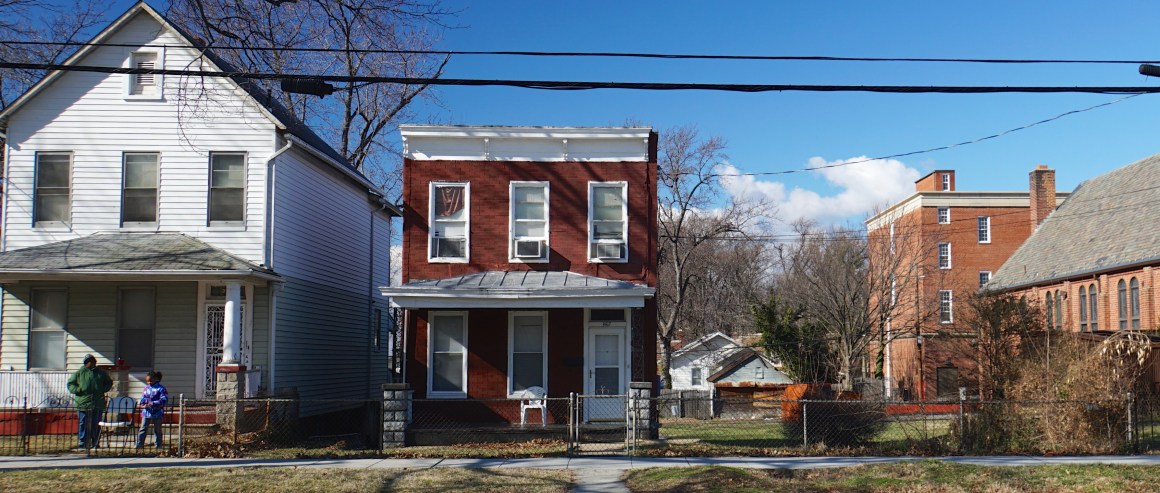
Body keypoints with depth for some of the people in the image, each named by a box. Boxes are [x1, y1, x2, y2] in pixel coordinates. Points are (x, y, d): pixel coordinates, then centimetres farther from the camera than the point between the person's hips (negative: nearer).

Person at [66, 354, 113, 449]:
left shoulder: (101, 373, 13)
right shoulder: (79, 373, 5)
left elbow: (109, 382, 23)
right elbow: (70, 384, 8)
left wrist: (103, 389, 5)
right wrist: (78, 390, -8)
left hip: (98, 404, 2)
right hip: (83, 402, -2)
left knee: (96, 425, 4)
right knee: (83, 424, 0)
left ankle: (94, 443, 11)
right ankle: (82, 443, 5)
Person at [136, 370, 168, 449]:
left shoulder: (161, 388, -8)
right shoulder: (146, 388, 7)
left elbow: (164, 400, -14)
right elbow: (142, 398, 12)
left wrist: (153, 403, -21)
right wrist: (142, 404, -9)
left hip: (157, 413, -4)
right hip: (146, 412, 4)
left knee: (157, 430, 8)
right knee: (143, 429, 5)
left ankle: (158, 445, 16)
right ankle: (139, 444, 9)